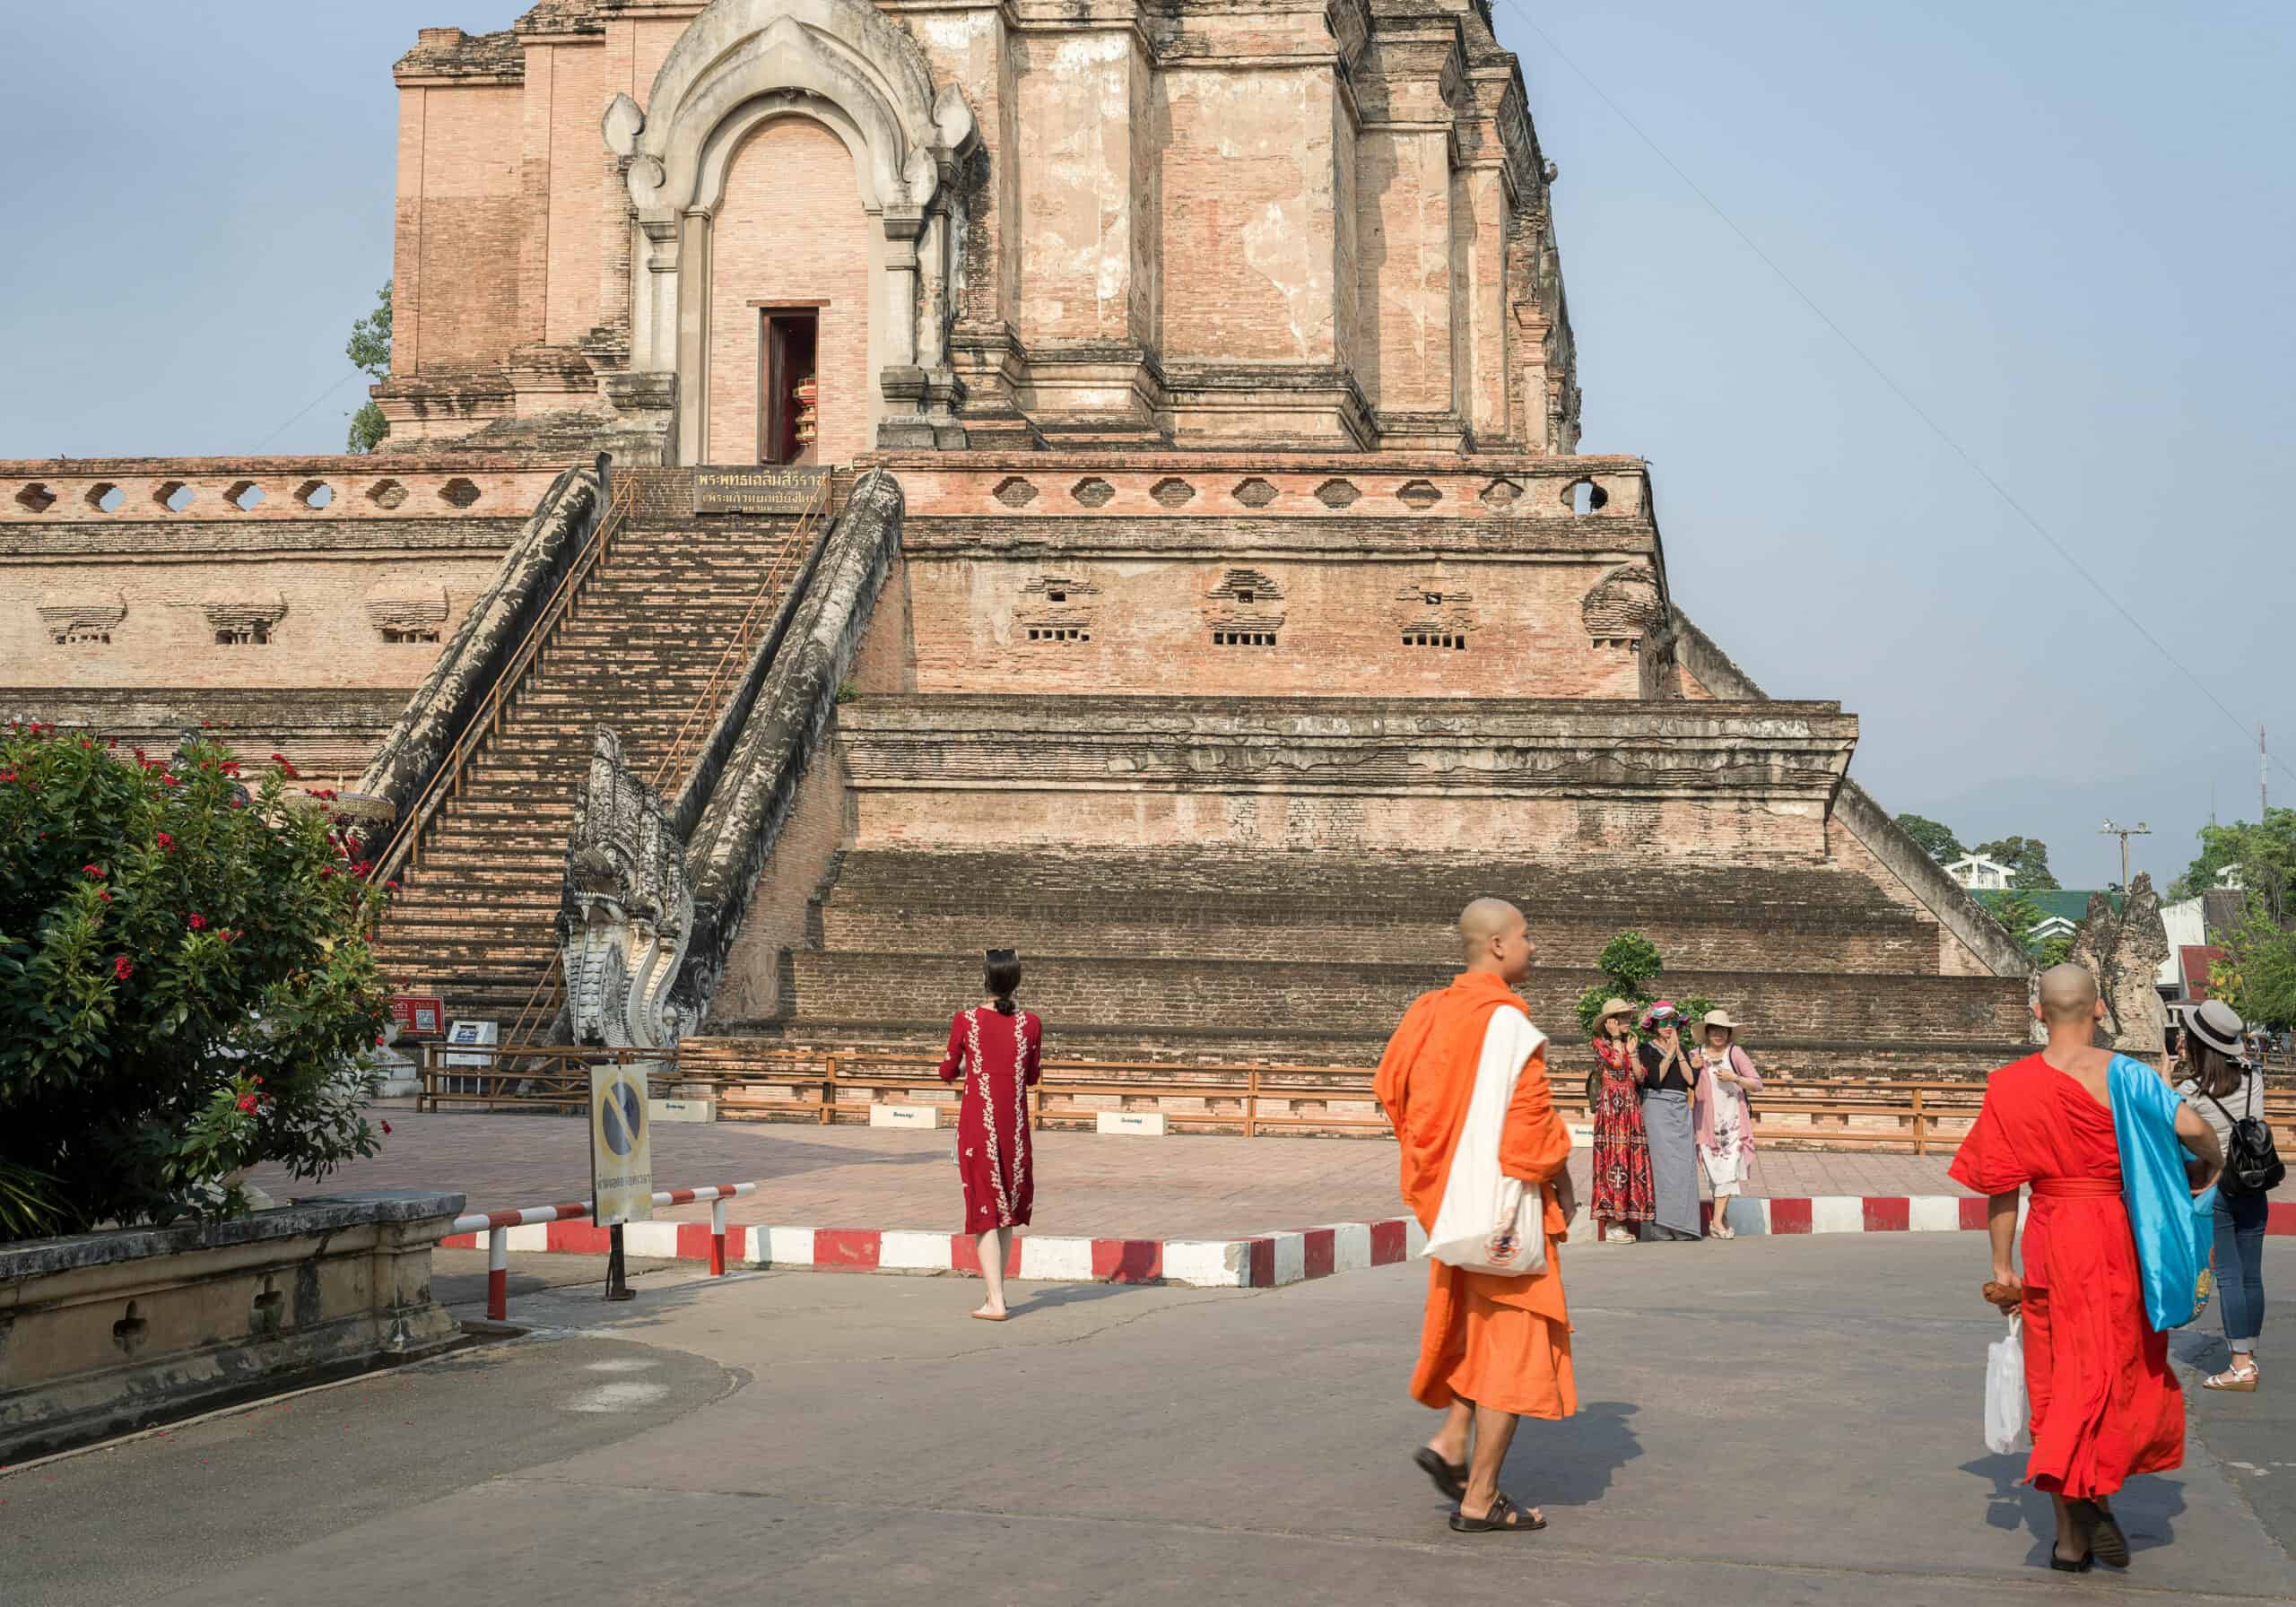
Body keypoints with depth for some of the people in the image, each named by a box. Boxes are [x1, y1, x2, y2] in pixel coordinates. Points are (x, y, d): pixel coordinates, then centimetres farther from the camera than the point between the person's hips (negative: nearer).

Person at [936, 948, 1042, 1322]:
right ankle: (996, 1289, 26)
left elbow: (947, 1072, 3)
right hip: (1015, 1123, 2)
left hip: (977, 1121, -2)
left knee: (985, 1208, 2)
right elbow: (1032, 1077, 8)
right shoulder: (1030, 1024, -4)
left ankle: (995, 1303, -3)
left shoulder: (965, 1021, -8)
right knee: (1008, 1204, 19)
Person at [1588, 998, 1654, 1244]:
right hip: (1610, 1106, -6)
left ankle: (1622, 1221, 5)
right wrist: (1616, 1037, -6)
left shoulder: (1630, 1043, 18)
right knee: (1613, 1157, -9)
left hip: (1631, 1109, 6)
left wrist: (1632, 1051, 0)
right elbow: (1616, 1062, -16)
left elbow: (1640, 1077, 9)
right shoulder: (1600, 1043, 1)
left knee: (1632, 1159, 2)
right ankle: (1611, 1224, -7)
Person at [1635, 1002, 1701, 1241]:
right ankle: (1662, 1226, -9)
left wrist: (1679, 1053, -2)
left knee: (1684, 1164, -2)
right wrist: (1669, 1052, -6)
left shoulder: (1683, 1050, 17)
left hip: (1681, 1110, 5)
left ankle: (1681, 1225, 2)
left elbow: (1692, 1080, 4)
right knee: (1663, 1162, -10)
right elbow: (1656, 1078, -13)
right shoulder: (1647, 1049, 2)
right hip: (1657, 1108, -5)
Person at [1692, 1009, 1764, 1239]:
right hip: (1707, 1122, 3)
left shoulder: (1735, 1053, -4)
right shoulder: (1697, 1054, 4)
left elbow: (1758, 1085, -2)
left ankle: (1718, 1221, -9)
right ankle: (1724, 1219, 14)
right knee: (1714, 1172, 5)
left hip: (1733, 1120, -3)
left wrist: (1735, 1078, -17)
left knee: (1728, 1168, -10)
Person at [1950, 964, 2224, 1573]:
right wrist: (2213, 1165, 5)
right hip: (2117, 1237, -2)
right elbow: (2191, 1127, -19)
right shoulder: (2123, 1074, -9)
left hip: (2049, 1242, 2)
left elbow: (2002, 1184, -2)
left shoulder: (2010, 1086, -3)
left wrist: (2002, 1267, 4)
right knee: (2120, 1369, 12)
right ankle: (2095, 1491, -9)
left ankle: (2070, 1537, 13)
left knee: (2058, 1381, 10)